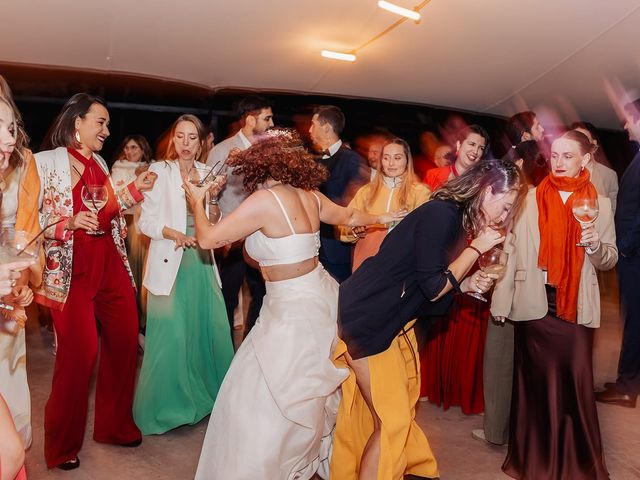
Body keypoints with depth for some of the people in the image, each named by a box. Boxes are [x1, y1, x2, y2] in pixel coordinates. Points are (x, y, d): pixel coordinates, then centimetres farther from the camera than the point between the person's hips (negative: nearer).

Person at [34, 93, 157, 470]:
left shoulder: (99, 163, 14)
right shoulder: (47, 162, -7)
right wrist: (69, 223, -25)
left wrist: (135, 189, 7)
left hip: (111, 265, 7)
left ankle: (116, 424, 29)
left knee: (125, 341, 8)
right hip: (71, 270, -7)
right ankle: (63, 445, 20)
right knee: (79, 353, -2)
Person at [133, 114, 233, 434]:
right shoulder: (159, 171, -3)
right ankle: (164, 405, 13)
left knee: (211, 329, 6)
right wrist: (172, 233, -21)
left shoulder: (207, 174, 10)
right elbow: (146, 221, -6)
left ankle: (205, 395, 27)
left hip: (202, 263, 5)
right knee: (170, 334, -5)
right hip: (170, 264, -4)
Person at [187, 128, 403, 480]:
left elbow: (208, 239, -14)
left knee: (264, 403, 2)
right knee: (308, 391, 23)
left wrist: (197, 203, 6)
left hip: (296, 310, -9)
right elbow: (350, 216, 20)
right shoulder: (309, 195, 3)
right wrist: (381, 218, 42)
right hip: (317, 297, 9)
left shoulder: (264, 200, -20)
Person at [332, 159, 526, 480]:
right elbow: (433, 289, -18)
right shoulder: (441, 215, -19)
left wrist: (468, 284, -1)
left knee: (402, 410, 18)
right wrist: (477, 247, -11)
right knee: (392, 421, -3)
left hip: (395, 321, 10)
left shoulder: (454, 217, 9)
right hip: (368, 321, -10)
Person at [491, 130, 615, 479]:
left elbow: (609, 260, 9)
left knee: (576, 384, 2)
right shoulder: (530, 198, 1)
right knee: (536, 382, 10)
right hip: (534, 306, 0)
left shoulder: (599, 204, 5)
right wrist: (501, 301, -10)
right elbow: (511, 250, -3)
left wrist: (596, 245, -14)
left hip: (576, 309, 1)